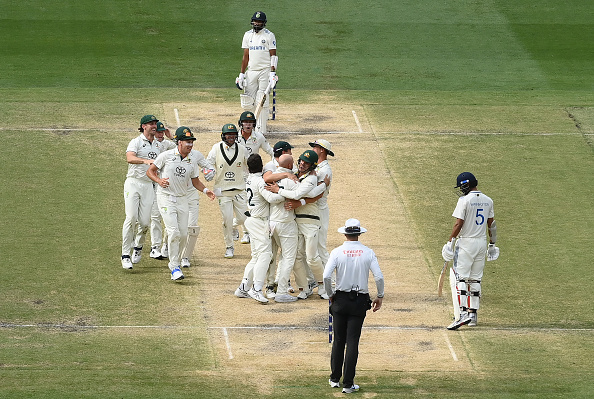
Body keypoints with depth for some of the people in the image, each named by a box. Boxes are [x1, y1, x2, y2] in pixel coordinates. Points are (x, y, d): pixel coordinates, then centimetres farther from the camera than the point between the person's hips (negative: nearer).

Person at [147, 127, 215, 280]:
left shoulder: (192, 162, 5)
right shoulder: (167, 156, -8)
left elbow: (195, 181, 16)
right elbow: (150, 171, -2)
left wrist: (205, 190, -3)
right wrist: (159, 180, -21)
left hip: (182, 199, 5)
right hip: (166, 197, -5)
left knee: (183, 233, 4)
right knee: (174, 231, -16)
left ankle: (175, 262, 26)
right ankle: (174, 267, -11)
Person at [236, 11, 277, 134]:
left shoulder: (269, 35, -1)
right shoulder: (248, 35, 11)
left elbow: (273, 55, -4)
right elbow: (245, 56, 12)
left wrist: (272, 73, -15)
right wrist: (241, 74, 7)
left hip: (265, 71, -4)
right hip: (251, 71, 4)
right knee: (248, 102, 1)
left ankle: (261, 130, -2)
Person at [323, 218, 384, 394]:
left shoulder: (337, 252, -6)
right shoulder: (368, 253, -4)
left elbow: (326, 276, -14)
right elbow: (379, 277, -8)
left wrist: (330, 294, 2)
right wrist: (380, 296, 7)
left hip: (340, 300, 0)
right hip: (360, 302, 0)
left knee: (338, 341, 12)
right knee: (352, 342, 1)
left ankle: (335, 379, 19)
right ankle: (348, 384, 0)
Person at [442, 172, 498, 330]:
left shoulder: (465, 200, -13)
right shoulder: (487, 200, 8)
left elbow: (459, 223, -16)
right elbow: (491, 224, 13)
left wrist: (450, 242, -12)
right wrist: (492, 243, 21)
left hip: (466, 242, -7)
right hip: (481, 243, 7)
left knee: (461, 278, -8)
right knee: (476, 279, 12)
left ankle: (463, 313, -19)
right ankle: (473, 313, 12)